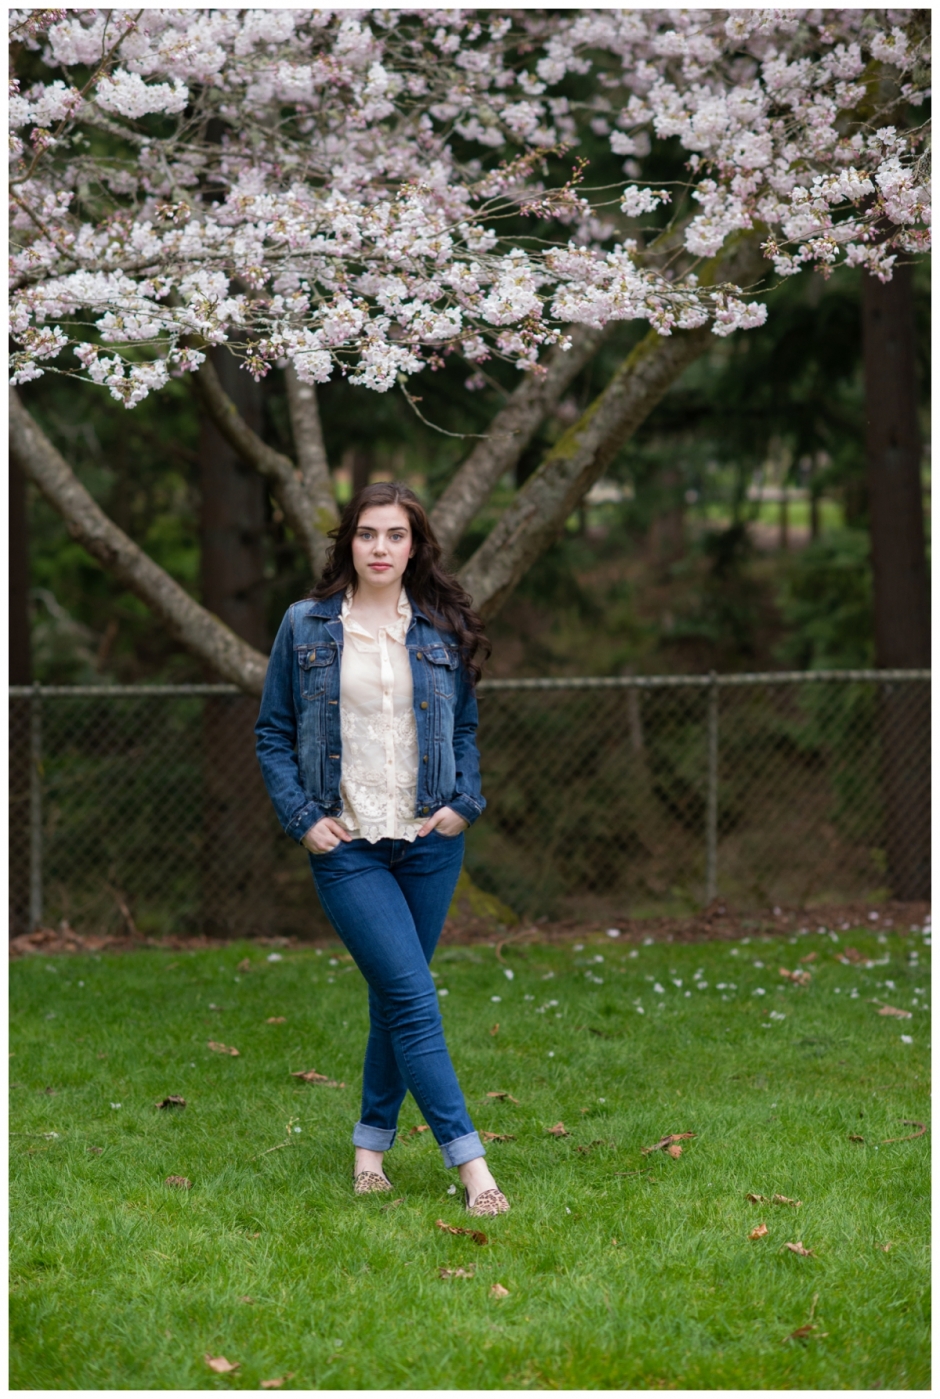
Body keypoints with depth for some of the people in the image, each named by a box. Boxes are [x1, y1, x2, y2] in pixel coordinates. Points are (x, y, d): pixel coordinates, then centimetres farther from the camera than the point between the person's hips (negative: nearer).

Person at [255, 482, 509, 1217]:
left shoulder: (441, 630, 6)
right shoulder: (305, 627, 1)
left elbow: (468, 727, 15)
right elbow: (274, 734, 6)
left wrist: (465, 802, 0)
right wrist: (302, 817, -5)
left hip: (429, 842, 3)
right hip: (347, 846, -3)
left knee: (395, 997, 10)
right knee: (413, 996, -11)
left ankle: (373, 1142, 26)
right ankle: (470, 1163, -13)